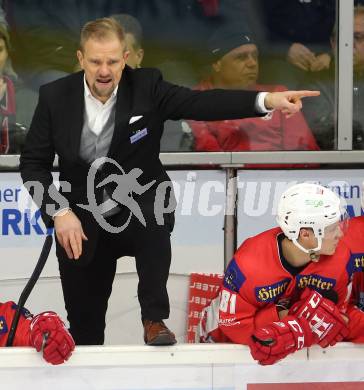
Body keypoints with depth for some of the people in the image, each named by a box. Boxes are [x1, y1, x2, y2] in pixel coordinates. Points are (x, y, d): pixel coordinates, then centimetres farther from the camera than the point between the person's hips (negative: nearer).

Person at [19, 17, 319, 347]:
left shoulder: (147, 87, -11)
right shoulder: (55, 97, -8)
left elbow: (201, 103, -24)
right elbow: (34, 163, -3)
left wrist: (265, 100, -39)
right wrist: (59, 212, -17)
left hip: (140, 209, -1)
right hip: (82, 223, 1)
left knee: (155, 218, -37)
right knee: (83, 324, 5)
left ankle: (155, 320, -25)